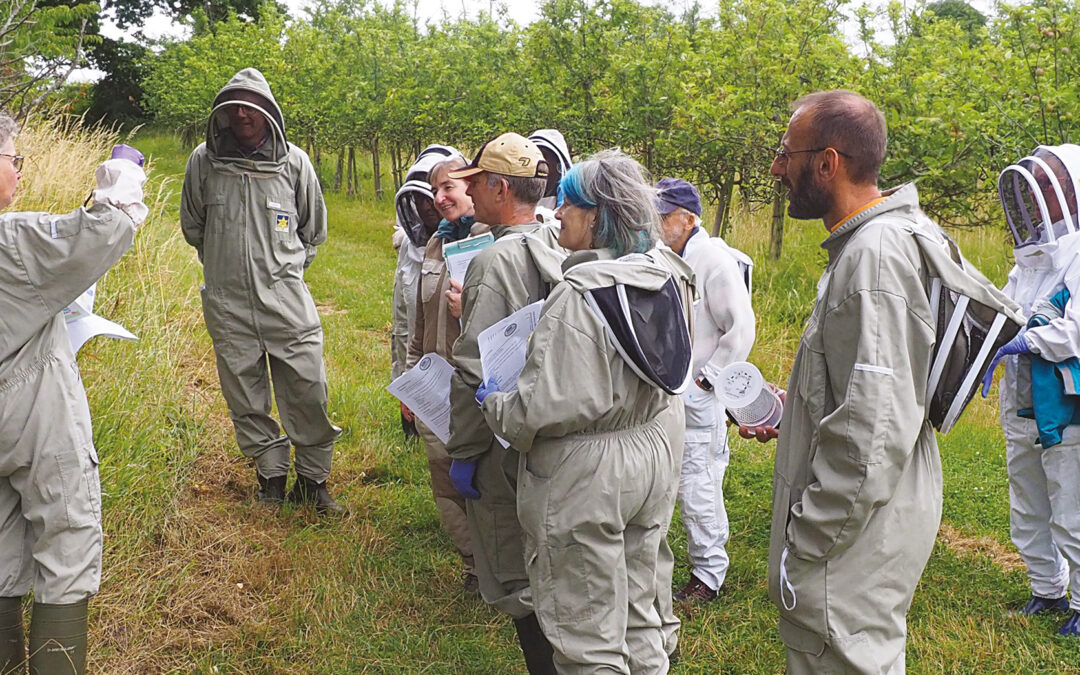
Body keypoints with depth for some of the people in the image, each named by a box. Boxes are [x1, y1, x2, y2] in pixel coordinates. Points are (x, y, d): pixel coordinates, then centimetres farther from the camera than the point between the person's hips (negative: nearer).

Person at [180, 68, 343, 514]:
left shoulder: (294, 162, -1)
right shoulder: (204, 161, 0)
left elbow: (314, 230, 14)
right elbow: (192, 225, 17)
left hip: (286, 297, -1)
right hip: (227, 301, 1)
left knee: (308, 390, -2)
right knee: (245, 395, 8)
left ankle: (313, 480, 15)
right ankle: (271, 476, 24)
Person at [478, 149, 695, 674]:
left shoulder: (580, 293, -23)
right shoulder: (667, 277, 1)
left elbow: (548, 407, -25)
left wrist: (495, 406, -7)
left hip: (585, 474, -8)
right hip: (655, 457, 8)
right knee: (639, 615, 22)